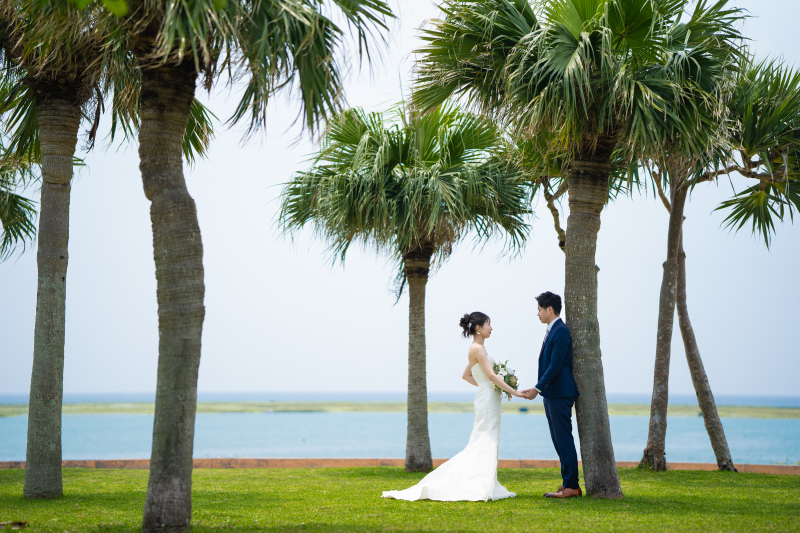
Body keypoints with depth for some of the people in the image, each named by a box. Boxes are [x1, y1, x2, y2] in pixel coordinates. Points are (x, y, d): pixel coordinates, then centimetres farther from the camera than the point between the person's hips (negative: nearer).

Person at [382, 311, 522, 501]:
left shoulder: (477, 349, 17)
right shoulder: (477, 348, -14)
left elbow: (466, 375, 26)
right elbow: (491, 375, -21)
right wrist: (513, 391, -18)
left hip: (487, 399, 10)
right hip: (487, 400, -10)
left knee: (480, 445, 10)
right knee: (485, 443, -11)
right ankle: (480, 488, -12)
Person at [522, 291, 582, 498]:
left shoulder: (560, 332, -15)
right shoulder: (552, 331, 16)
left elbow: (555, 365, -21)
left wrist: (538, 388, -19)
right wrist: (540, 389, 17)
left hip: (560, 395, -10)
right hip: (552, 394, 10)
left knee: (564, 440, -7)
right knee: (558, 440, 12)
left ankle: (572, 486, -4)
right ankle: (568, 484, 17)